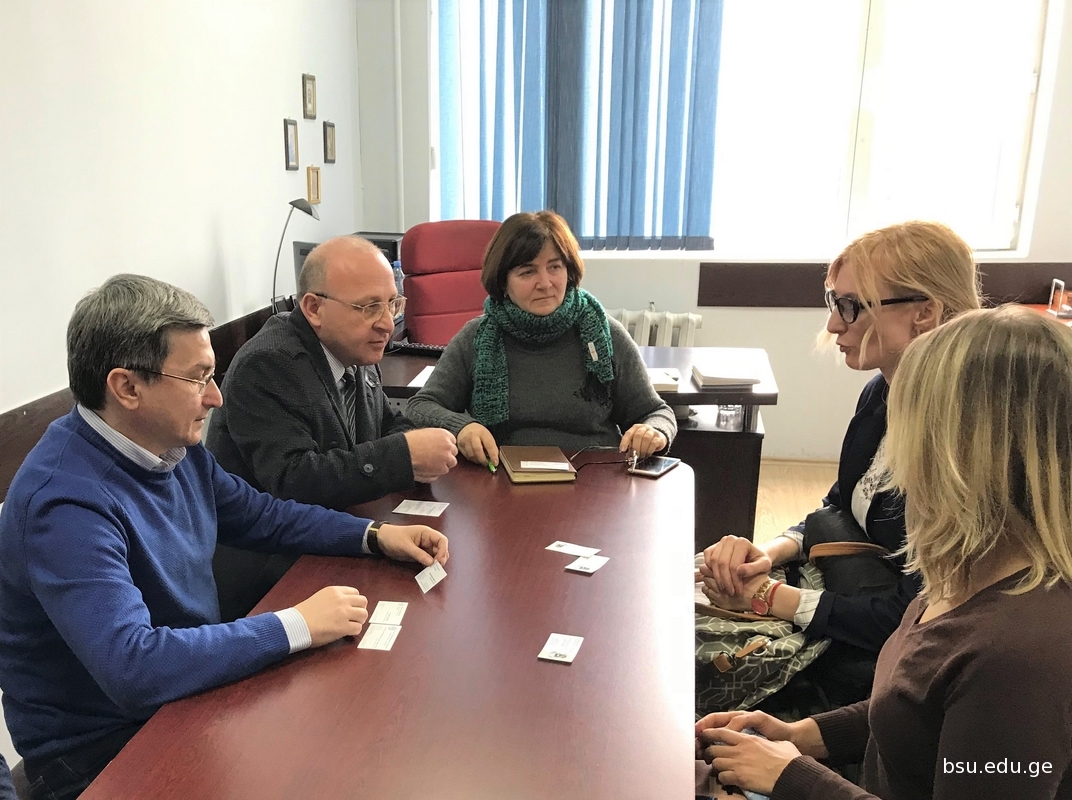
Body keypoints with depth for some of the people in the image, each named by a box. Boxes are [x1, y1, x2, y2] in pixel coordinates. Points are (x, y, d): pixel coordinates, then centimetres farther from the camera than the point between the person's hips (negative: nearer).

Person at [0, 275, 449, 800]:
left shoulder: (172, 443, -4)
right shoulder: (67, 504, -28)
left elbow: (259, 515, 11)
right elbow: (133, 668, -37)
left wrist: (375, 536, 0)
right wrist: (296, 626, -29)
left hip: (191, 691, 7)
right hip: (105, 751, -7)